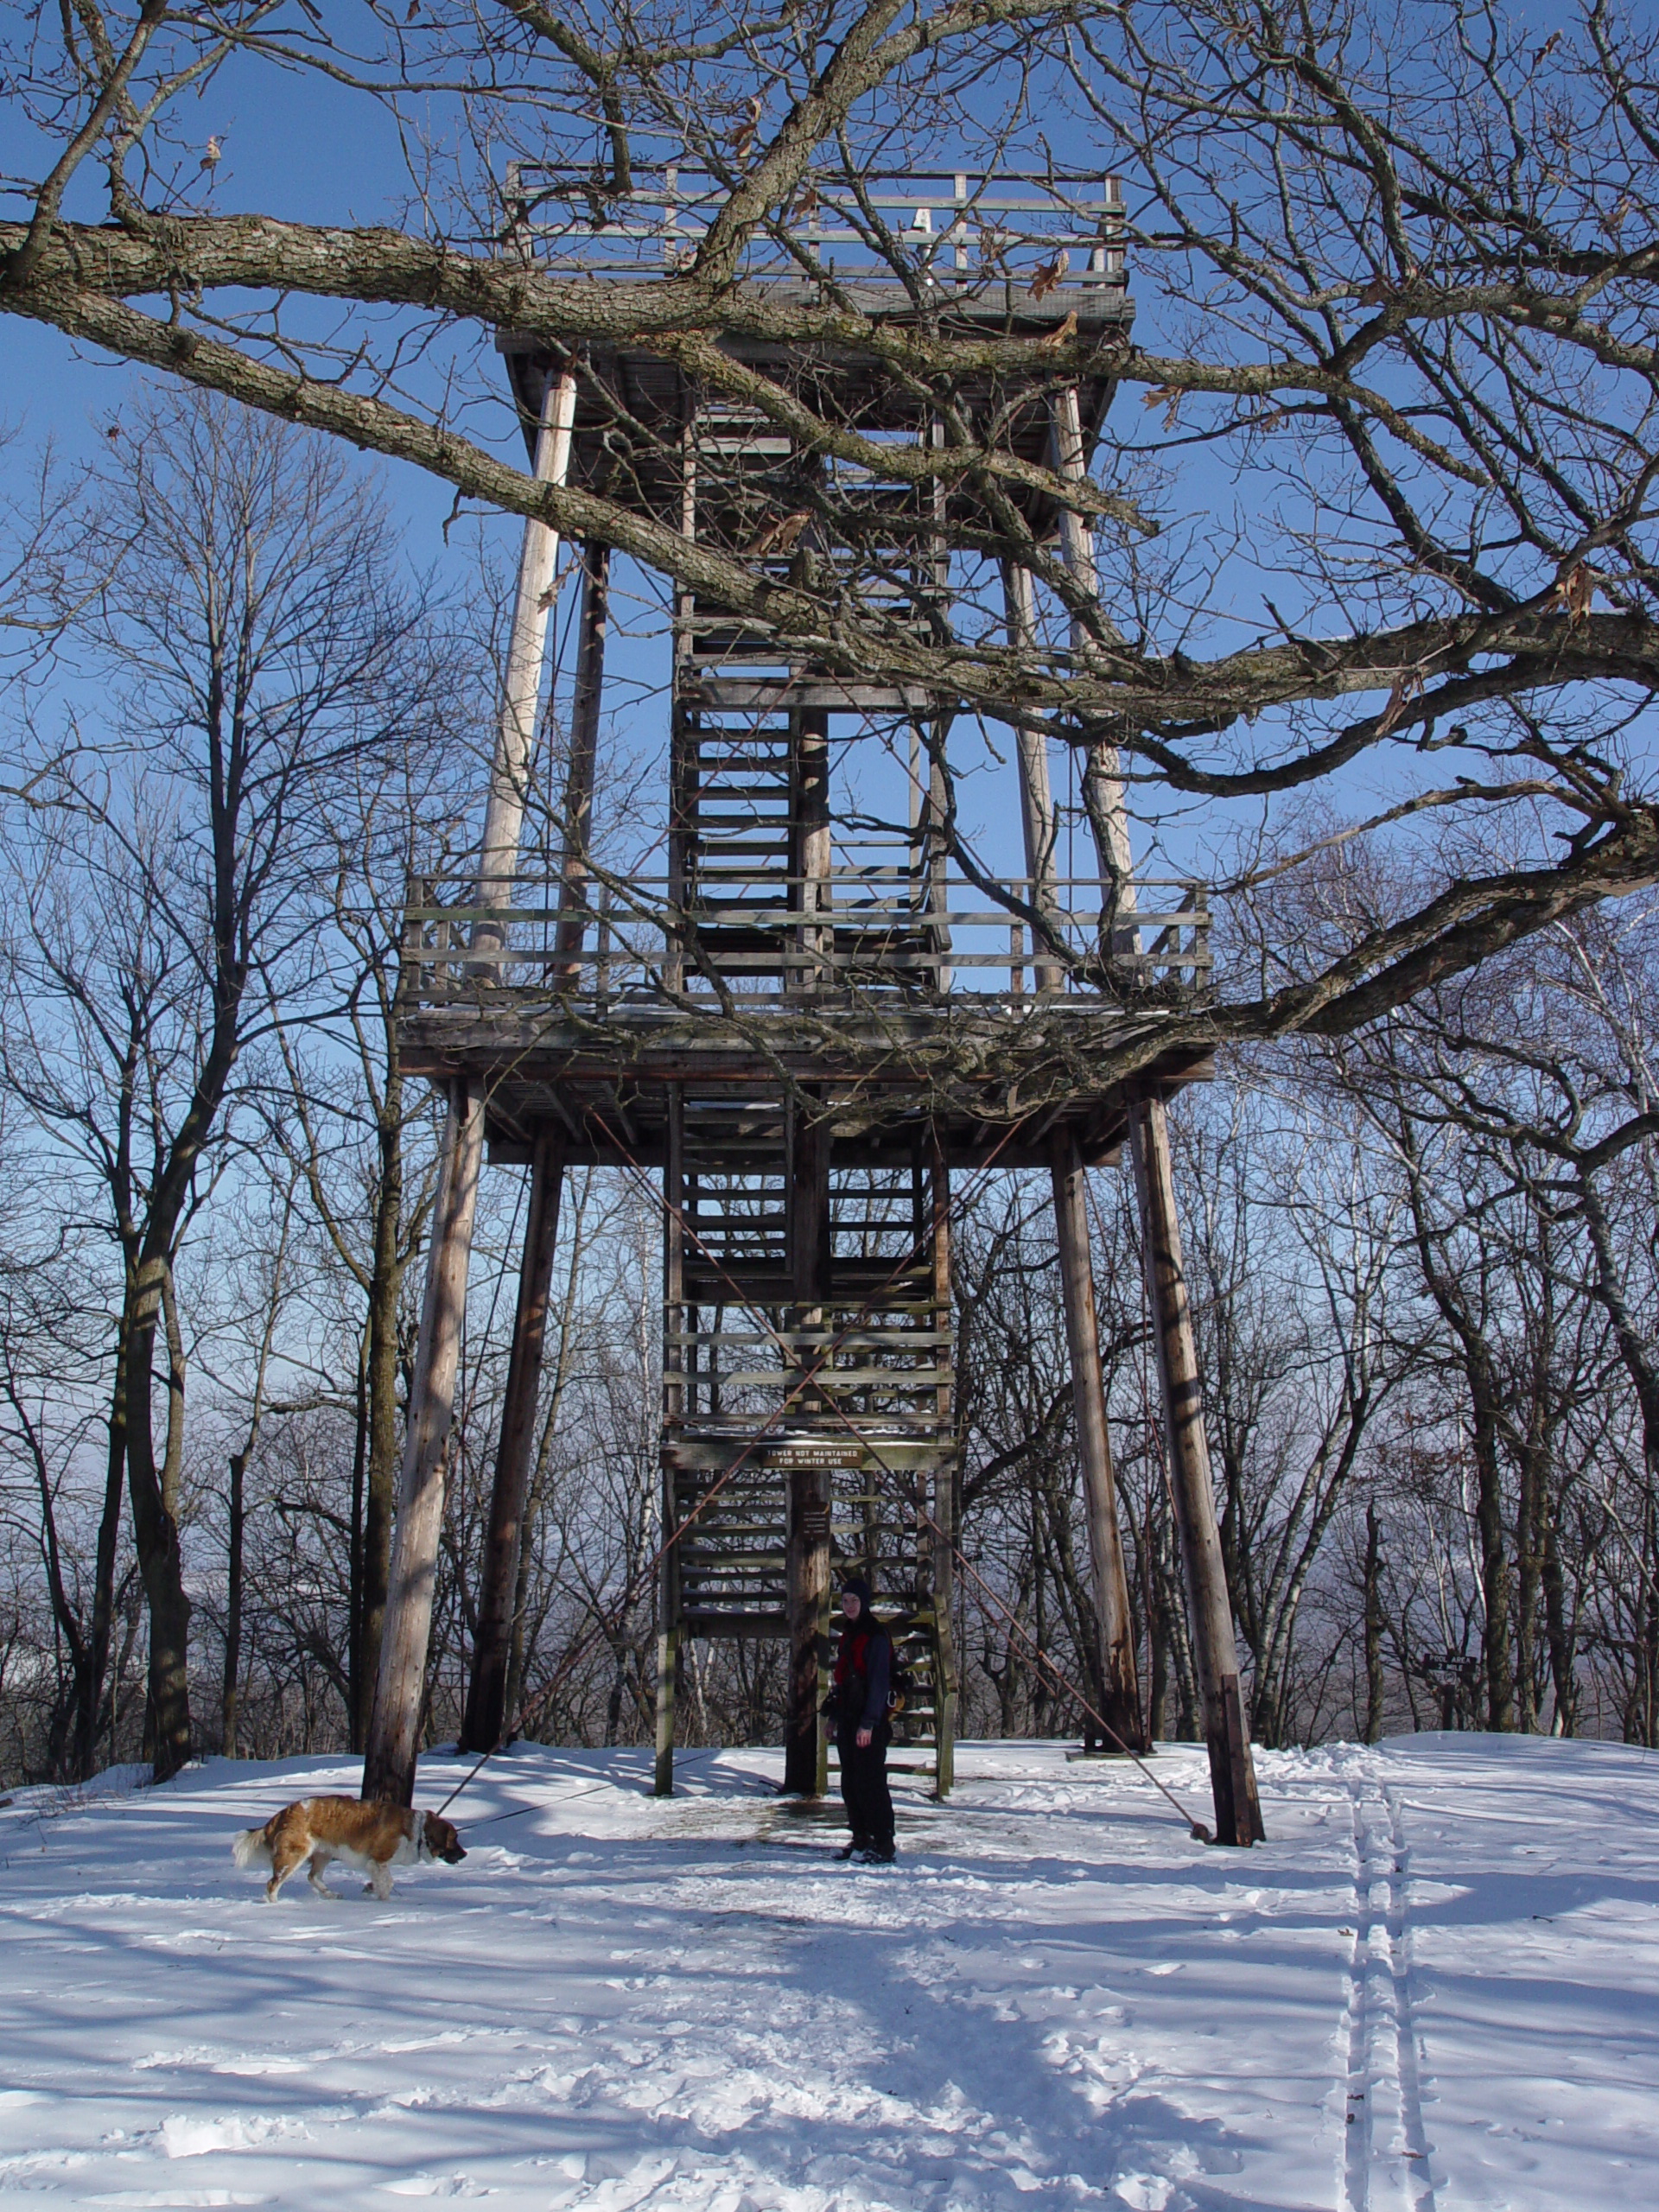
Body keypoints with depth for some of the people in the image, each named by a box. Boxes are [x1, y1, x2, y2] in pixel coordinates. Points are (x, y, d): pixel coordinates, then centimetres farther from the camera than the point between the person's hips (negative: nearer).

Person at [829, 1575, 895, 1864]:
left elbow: (878, 1682, -17)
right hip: (848, 1720, 9)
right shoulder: (849, 1634, 16)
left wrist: (868, 1723, -20)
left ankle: (884, 1846, -4)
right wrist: (835, 1716, 19)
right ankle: (861, 1840, 20)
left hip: (869, 1723, -9)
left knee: (871, 1783, -8)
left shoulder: (875, 1636, -12)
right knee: (850, 1783, 11)